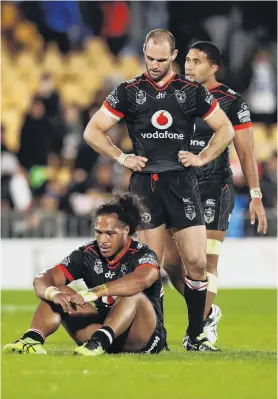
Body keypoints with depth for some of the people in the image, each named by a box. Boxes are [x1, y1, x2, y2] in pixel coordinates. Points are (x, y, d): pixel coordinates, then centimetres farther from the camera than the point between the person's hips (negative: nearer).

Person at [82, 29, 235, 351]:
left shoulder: (192, 91, 6)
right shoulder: (129, 92, 5)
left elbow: (225, 129, 15)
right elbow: (92, 131, 8)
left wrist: (202, 158, 3)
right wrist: (122, 158, -1)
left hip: (182, 182, 0)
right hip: (145, 183, 0)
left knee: (196, 261, -6)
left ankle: (196, 336, 4)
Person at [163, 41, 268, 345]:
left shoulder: (231, 102, -4)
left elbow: (246, 153, -3)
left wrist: (256, 197, -8)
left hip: (214, 191, -5)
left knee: (205, 261, -7)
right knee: (171, 262, 3)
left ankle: (202, 327, -1)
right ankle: (208, 312, 24)